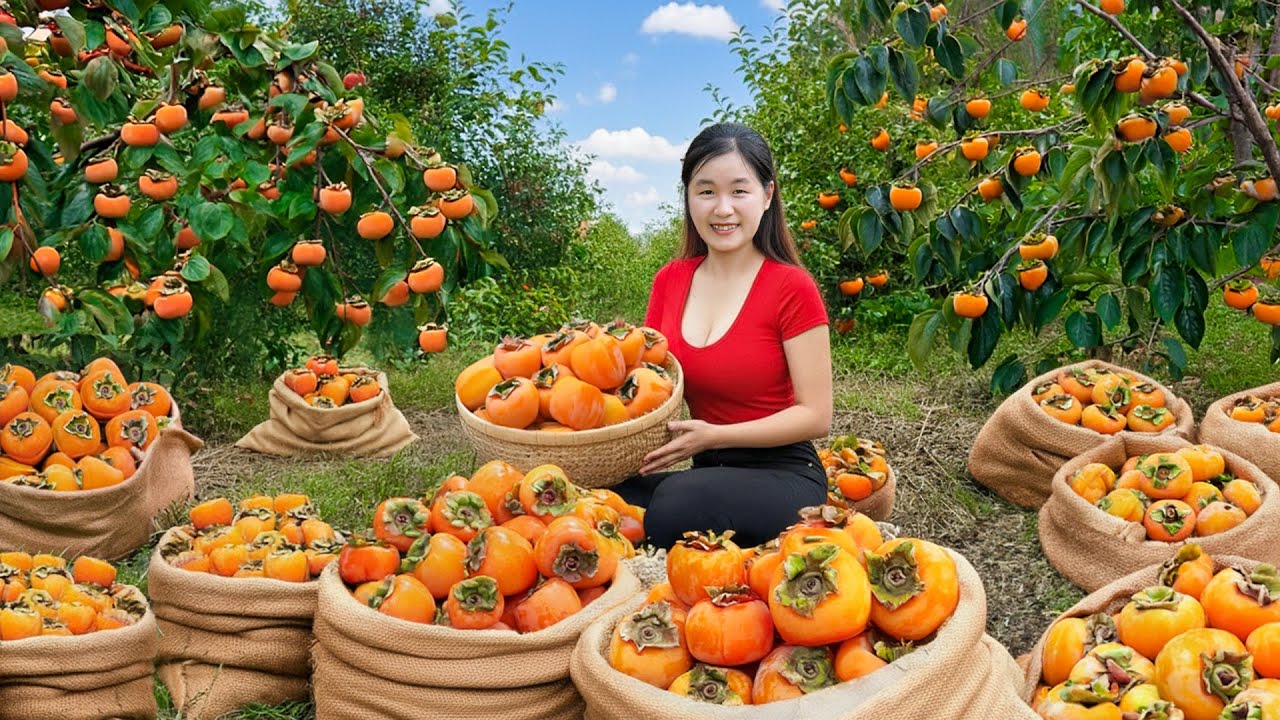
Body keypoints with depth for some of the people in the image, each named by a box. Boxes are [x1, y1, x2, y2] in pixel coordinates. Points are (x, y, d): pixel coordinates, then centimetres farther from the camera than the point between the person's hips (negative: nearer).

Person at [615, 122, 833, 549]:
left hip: (782, 477, -4)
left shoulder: (791, 287, -10)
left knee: (679, 501, -34)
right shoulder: (670, 281, 6)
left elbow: (815, 416, -10)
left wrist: (713, 436, -20)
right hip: (707, 474, 5)